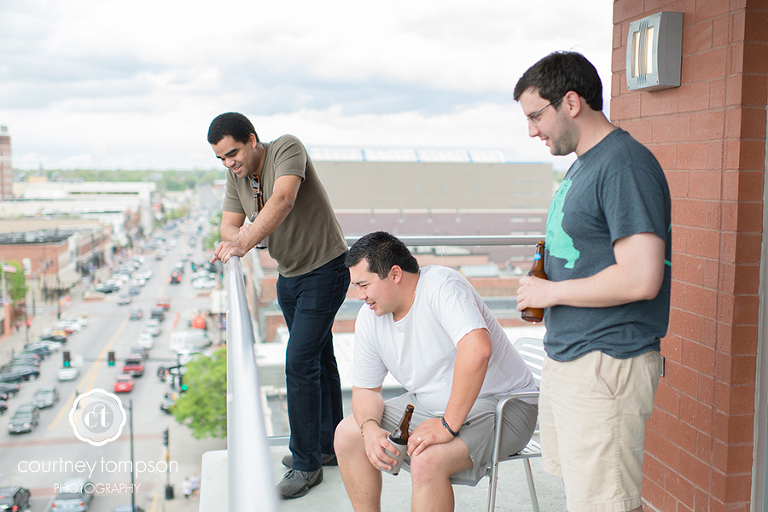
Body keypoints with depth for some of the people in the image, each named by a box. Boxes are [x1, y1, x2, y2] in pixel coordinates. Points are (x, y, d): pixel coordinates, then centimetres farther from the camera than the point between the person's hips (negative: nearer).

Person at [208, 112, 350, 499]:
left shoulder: (288, 149, -20)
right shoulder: (236, 176, 2)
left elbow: (283, 199, -37)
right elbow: (228, 225, -1)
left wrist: (247, 240, -48)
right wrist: (238, 234, -25)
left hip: (325, 269, -8)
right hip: (288, 275, 8)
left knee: (299, 362, -12)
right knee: (318, 358, 16)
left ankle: (306, 463, 0)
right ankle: (329, 445, 30)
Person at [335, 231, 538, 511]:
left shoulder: (442, 285, -24)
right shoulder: (369, 316, -1)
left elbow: (477, 349, -39)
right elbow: (365, 389, 8)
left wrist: (448, 426, -34)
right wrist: (371, 428, -13)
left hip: (500, 404, -8)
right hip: (431, 405, 8)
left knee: (427, 461, -31)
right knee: (347, 434, 2)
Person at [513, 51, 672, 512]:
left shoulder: (626, 166, -17)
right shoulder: (583, 163, 15)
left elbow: (640, 279, -25)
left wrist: (552, 291, -14)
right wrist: (543, 286, 7)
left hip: (607, 365, -10)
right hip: (567, 357, 10)